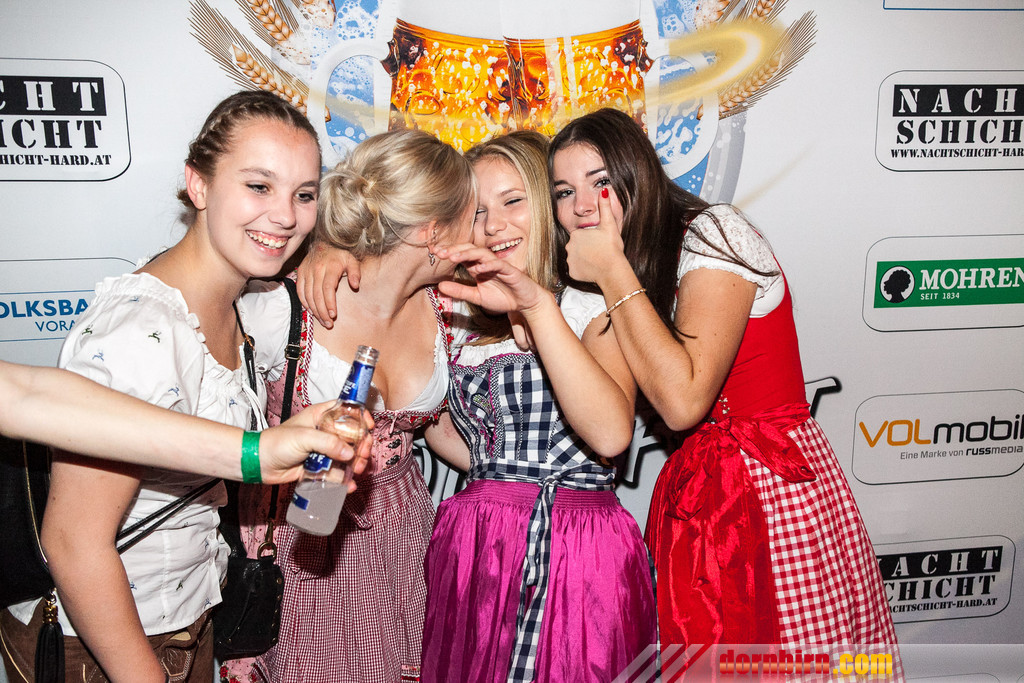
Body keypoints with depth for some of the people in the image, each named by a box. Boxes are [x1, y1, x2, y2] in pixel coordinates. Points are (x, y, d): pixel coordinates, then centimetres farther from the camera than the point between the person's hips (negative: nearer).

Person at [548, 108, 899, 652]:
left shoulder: (714, 233, -14)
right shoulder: (635, 274, 9)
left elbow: (683, 400, -26)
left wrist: (613, 271, -20)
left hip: (774, 487, -7)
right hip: (701, 495, 7)